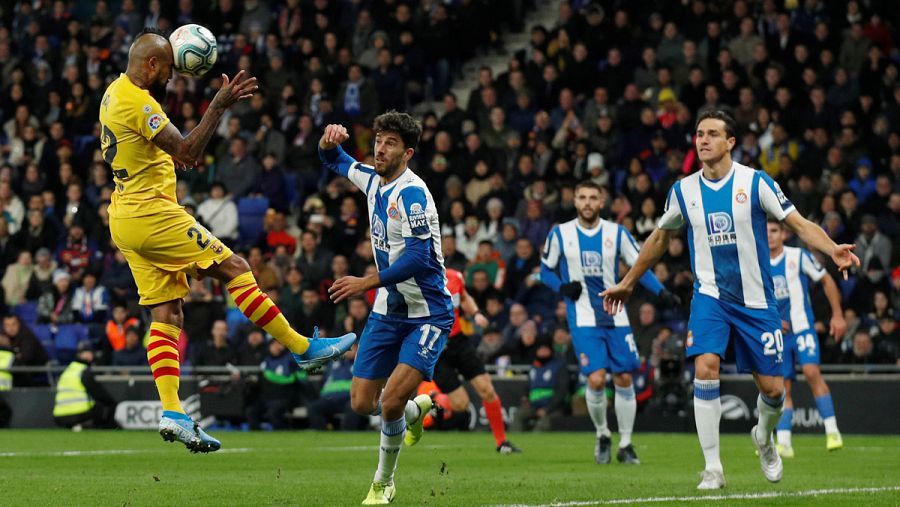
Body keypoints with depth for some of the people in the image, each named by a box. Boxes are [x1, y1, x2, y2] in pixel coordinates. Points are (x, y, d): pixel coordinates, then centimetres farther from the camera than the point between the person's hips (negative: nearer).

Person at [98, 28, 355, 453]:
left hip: (125, 219, 10)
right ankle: (304, 349, -1)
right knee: (234, 268, -4)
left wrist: (167, 157, 28)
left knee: (167, 315, 5)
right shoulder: (138, 102, -18)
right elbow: (187, 151, -23)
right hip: (151, 214, -10)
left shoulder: (115, 92, 14)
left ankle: (172, 414, -4)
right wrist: (220, 105, -25)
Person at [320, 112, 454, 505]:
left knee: (391, 401, -20)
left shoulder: (412, 194, -20)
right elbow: (333, 161, 23)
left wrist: (368, 282, -27)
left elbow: (418, 258, -26)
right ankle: (416, 410, 38)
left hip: (426, 315, -7)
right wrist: (329, 140, -1)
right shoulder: (372, 179, 4)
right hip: (387, 311, 8)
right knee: (362, 403, 5)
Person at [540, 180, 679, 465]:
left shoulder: (617, 233, 3)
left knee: (624, 379, 0)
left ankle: (625, 445, 13)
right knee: (596, 379, -15)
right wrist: (563, 287, -10)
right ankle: (602, 436, 10)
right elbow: (546, 270, 10)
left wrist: (661, 292, -8)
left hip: (616, 318, 2)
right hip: (583, 319, -2)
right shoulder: (560, 234, 1)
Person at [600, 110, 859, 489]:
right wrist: (627, 282, 25)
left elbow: (800, 224, -6)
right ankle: (713, 468, -16)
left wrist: (833, 251, -25)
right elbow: (661, 237, 19)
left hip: (756, 299, -1)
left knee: (772, 389, 0)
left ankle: (764, 438, 37)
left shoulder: (756, 182, -6)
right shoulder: (683, 191, 3)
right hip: (710, 296, 1)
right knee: (705, 368, -22)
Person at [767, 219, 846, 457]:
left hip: (802, 327, -4)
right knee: (782, 387, 0)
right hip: (776, 333, 4)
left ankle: (832, 430, -22)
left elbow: (827, 280, 5)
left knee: (811, 372, -23)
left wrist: (837, 315, 0)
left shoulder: (799, 257, -2)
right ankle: (783, 443, 0)